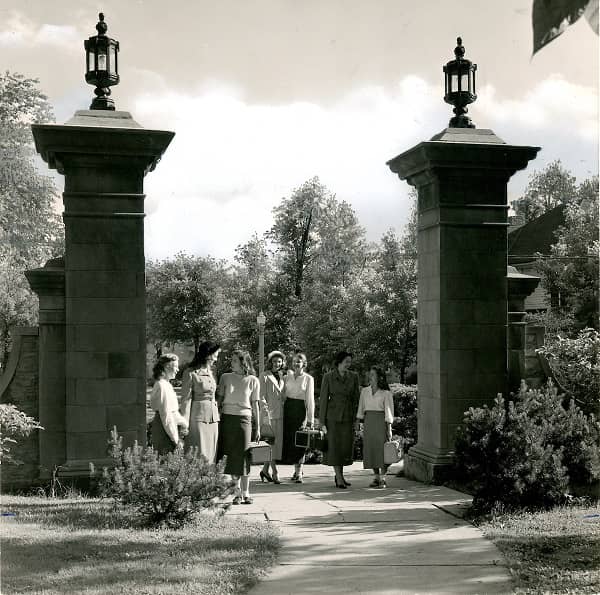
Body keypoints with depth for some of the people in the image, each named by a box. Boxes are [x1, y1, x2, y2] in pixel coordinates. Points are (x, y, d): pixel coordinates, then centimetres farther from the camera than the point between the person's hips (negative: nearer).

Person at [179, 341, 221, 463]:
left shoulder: (209, 372, 14)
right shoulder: (191, 373, -8)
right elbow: (186, 399, -8)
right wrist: (185, 424, -10)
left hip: (213, 418, 7)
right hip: (198, 417, -7)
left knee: (211, 454, 7)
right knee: (200, 455, -7)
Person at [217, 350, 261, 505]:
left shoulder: (253, 381, 3)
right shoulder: (225, 377, 7)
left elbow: (255, 405, 7)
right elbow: (219, 398, 8)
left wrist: (258, 428, 6)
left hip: (244, 418, -1)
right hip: (227, 418, 1)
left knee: (243, 457, -4)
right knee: (232, 457, 1)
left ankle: (246, 493, 7)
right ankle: (238, 493, 10)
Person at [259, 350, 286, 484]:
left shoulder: (282, 378, 14)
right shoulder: (265, 377, -3)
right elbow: (262, 398, -6)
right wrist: (266, 416, -13)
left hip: (281, 414, 6)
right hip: (269, 414, -6)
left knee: (278, 443, 6)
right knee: (272, 443, -5)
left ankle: (265, 470, 19)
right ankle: (275, 473, 0)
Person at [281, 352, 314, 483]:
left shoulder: (308, 379, -2)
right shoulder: (288, 376, 9)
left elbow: (310, 400, -3)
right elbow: (283, 395, 11)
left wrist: (310, 419, -7)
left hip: (300, 409, -4)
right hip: (288, 408, 4)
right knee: (289, 440, 3)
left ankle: (298, 472, 0)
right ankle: (298, 469, 19)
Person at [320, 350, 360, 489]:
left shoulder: (353, 377, 4)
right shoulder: (328, 377, -4)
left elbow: (356, 398, 7)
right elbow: (323, 399, -3)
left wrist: (356, 419, 2)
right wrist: (322, 421, -5)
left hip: (348, 416, 3)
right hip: (333, 416, -3)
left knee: (346, 446, 5)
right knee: (334, 446, -2)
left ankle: (339, 475, 22)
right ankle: (339, 479, 2)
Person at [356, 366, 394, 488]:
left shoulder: (386, 393, -3)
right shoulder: (364, 391, 10)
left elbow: (388, 411, -4)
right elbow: (361, 409, 12)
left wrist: (389, 429, -7)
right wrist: (356, 423, 6)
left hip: (381, 422, -4)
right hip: (368, 422, 4)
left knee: (382, 450, -5)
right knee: (370, 449, 2)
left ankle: (383, 479, 1)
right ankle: (376, 477, 12)